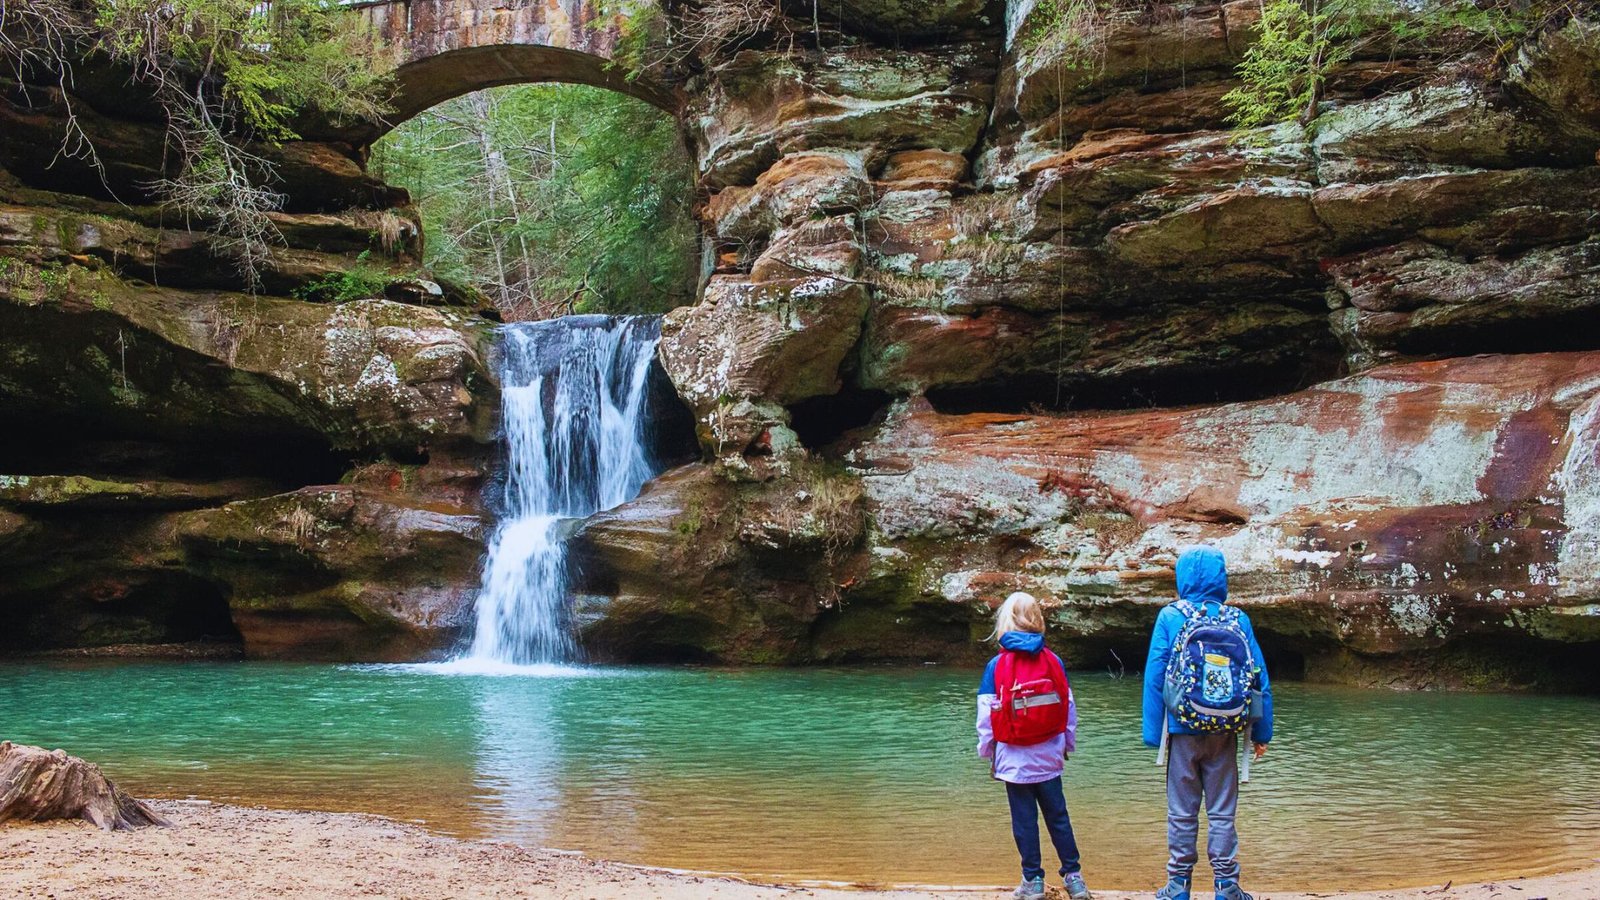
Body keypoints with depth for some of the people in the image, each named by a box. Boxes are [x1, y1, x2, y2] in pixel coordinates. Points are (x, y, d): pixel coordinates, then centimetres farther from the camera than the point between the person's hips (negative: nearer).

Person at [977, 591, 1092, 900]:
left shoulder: (997, 666, -10)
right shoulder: (1053, 661, -2)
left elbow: (987, 714, -6)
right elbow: (1069, 708, 3)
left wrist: (987, 751, 6)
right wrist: (1068, 744, 16)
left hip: (1014, 759, -2)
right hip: (1049, 756, 3)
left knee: (1024, 820, 6)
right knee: (1058, 816, 11)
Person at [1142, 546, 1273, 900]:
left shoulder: (1170, 617, -6)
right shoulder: (1237, 619, -2)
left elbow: (1154, 676, -7)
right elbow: (1259, 677, 0)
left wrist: (1152, 732, -2)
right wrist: (1262, 732, 7)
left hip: (1183, 728, -1)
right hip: (1224, 730, 1)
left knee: (1182, 811, 8)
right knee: (1222, 811, 8)